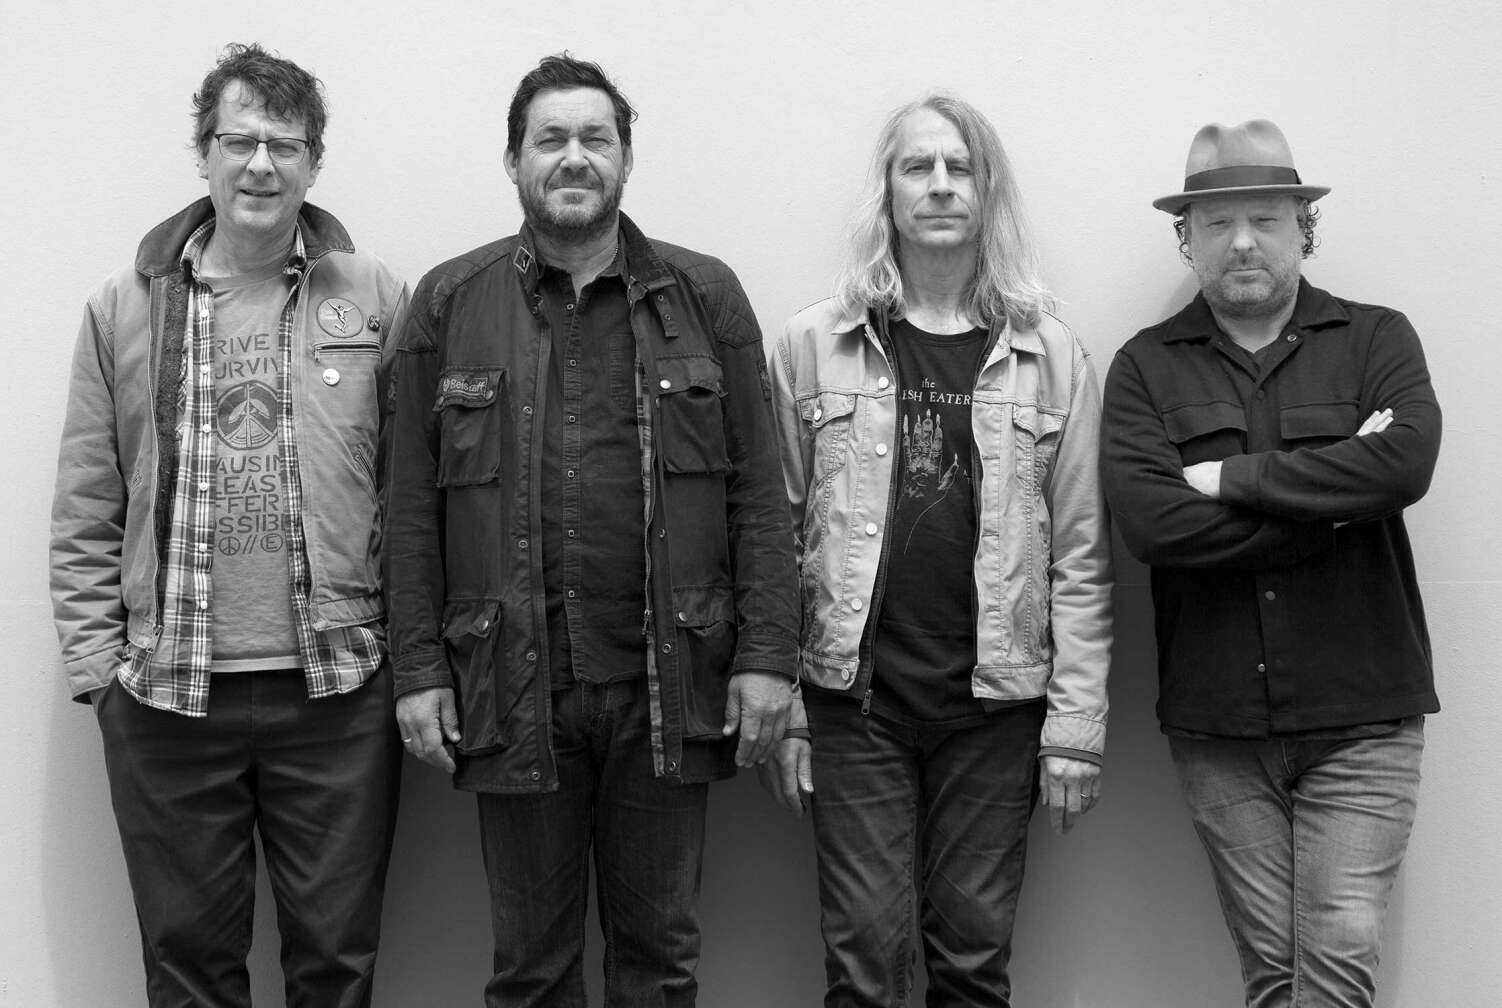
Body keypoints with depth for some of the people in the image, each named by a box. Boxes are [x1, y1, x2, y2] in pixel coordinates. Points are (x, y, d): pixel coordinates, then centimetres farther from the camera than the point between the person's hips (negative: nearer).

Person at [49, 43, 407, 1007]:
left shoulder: (377, 299, 2)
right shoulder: (124, 307, 6)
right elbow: (85, 511, 7)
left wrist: (410, 646, -5)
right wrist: (96, 662, 1)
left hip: (337, 685, -1)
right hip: (164, 693, 1)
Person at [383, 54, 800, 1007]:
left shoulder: (705, 294, 4)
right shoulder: (449, 302, 4)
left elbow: (758, 490, 2)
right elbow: (415, 505, 4)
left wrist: (768, 653, -4)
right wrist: (419, 668, -1)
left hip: (668, 680, 0)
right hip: (511, 685, 0)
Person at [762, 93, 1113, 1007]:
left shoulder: (1052, 355, 3)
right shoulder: (815, 346, 2)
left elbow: (1080, 557, 2)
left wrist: (1077, 723, -3)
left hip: (995, 704, 1)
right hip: (853, 699, 0)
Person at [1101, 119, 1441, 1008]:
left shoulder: (1377, 340, 5)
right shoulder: (1146, 367, 4)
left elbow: (1406, 461, -16)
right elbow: (1150, 520, -13)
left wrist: (1236, 477, -12)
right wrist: (1335, 496, -12)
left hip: (1360, 713, 0)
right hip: (1217, 724, 1)